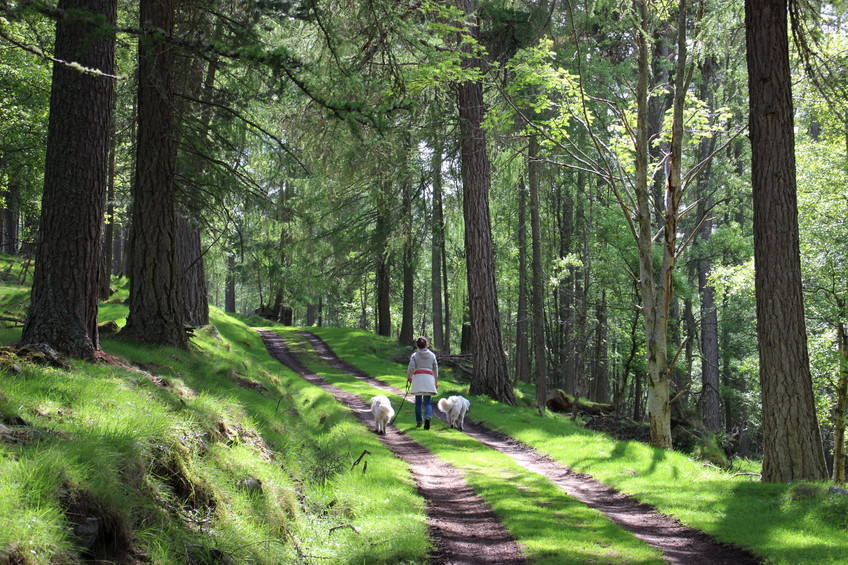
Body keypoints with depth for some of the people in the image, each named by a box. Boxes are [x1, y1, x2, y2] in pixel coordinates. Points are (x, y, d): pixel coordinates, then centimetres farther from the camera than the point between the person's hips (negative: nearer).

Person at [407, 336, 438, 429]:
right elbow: (435, 369, 15)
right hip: (429, 377, 1)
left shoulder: (414, 355, 4)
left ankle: (419, 421, 7)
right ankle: (427, 417, -27)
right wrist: (436, 382, 22)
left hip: (418, 377, -1)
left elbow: (411, 368, -4)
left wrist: (408, 377, 14)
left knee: (418, 401, 6)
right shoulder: (432, 355, 12)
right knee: (428, 402, -2)